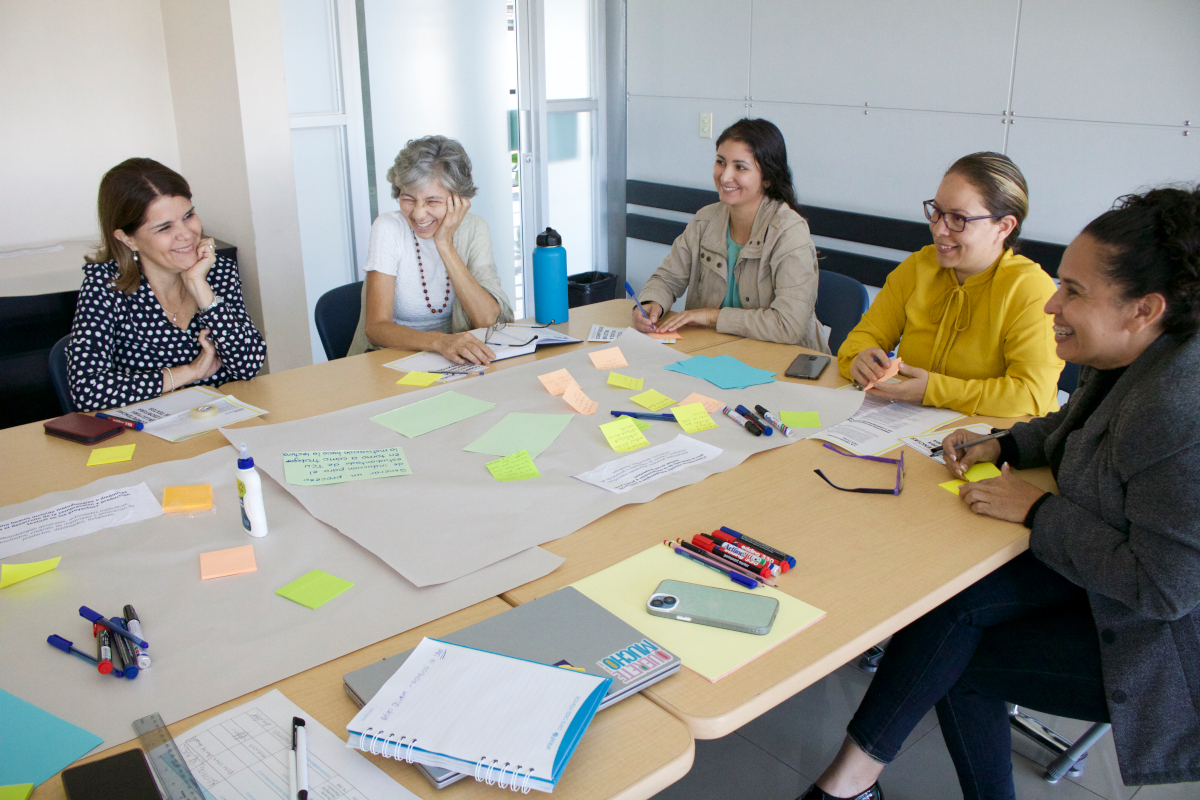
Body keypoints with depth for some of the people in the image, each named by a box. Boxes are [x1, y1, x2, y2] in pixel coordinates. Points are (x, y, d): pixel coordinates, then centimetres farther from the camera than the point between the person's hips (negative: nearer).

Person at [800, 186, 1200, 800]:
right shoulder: (1128, 363, -1)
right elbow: (1071, 428, 20)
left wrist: (1035, 510, -23)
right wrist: (1001, 446, 1)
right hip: (1113, 582, 8)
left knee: (959, 662, -13)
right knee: (951, 597, -8)